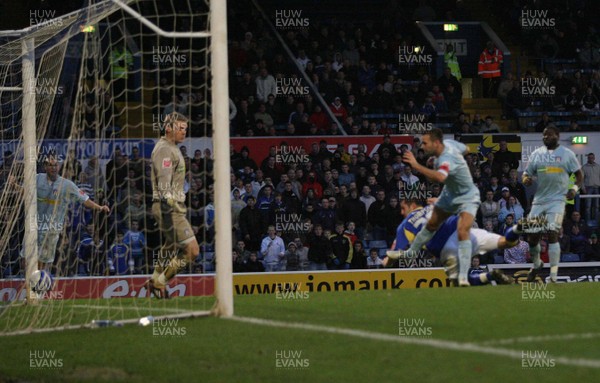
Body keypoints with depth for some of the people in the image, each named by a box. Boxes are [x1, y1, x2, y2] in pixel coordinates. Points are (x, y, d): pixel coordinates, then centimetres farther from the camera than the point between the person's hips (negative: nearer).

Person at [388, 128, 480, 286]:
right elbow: (466, 149, 8)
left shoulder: (446, 159, -38)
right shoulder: (448, 143, -13)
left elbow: (440, 177, -61)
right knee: (431, 225, 21)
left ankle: (463, 277, -26)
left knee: (463, 232, -26)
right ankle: (410, 253, 40)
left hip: (467, 198, -9)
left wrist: (416, 165, -57)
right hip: (450, 194, 9)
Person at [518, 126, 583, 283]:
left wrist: (575, 188, -10)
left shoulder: (566, 154, 2)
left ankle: (553, 276, -13)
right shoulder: (537, 154, 9)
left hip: (557, 200, -4)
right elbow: (527, 173, 12)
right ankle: (536, 264, 35)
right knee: (533, 236, 5)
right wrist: (526, 179, -12)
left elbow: (579, 174, 8)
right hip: (539, 199, 4)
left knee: (552, 234, -16)